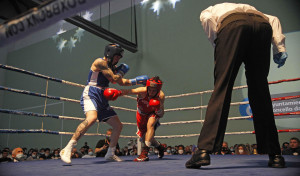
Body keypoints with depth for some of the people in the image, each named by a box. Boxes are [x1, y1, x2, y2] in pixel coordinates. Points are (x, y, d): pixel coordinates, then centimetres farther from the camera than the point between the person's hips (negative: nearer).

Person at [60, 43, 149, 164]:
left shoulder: (111, 67, 21)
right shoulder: (100, 62, -7)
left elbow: (122, 82, 28)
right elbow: (114, 79, -11)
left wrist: (137, 81, 21)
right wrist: (122, 71, 7)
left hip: (102, 100, 9)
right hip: (90, 95, -9)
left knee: (118, 126, 7)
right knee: (91, 118, -37)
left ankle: (110, 154, 21)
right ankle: (67, 150, -32)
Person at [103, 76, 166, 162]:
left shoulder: (161, 96, -29)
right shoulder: (143, 91, -34)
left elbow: (161, 115, -23)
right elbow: (129, 91, -52)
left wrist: (158, 109, -44)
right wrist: (118, 92, -71)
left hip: (153, 113, -1)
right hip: (141, 114, 2)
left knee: (150, 123, -36)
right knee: (144, 138, 9)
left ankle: (145, 152, -33)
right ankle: (160, 147, 40)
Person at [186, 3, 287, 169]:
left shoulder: (208, 11, 34)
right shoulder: (251, 9, 45)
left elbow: (208, 19, 7)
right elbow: (273, 20, 26)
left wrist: (218, 46, 13)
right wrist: (280, 48, 14)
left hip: (232, 24, -4)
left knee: (221, 88, -9)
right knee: (260, 93, 8)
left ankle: (204, 151, -16)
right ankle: (275, 155, 10)